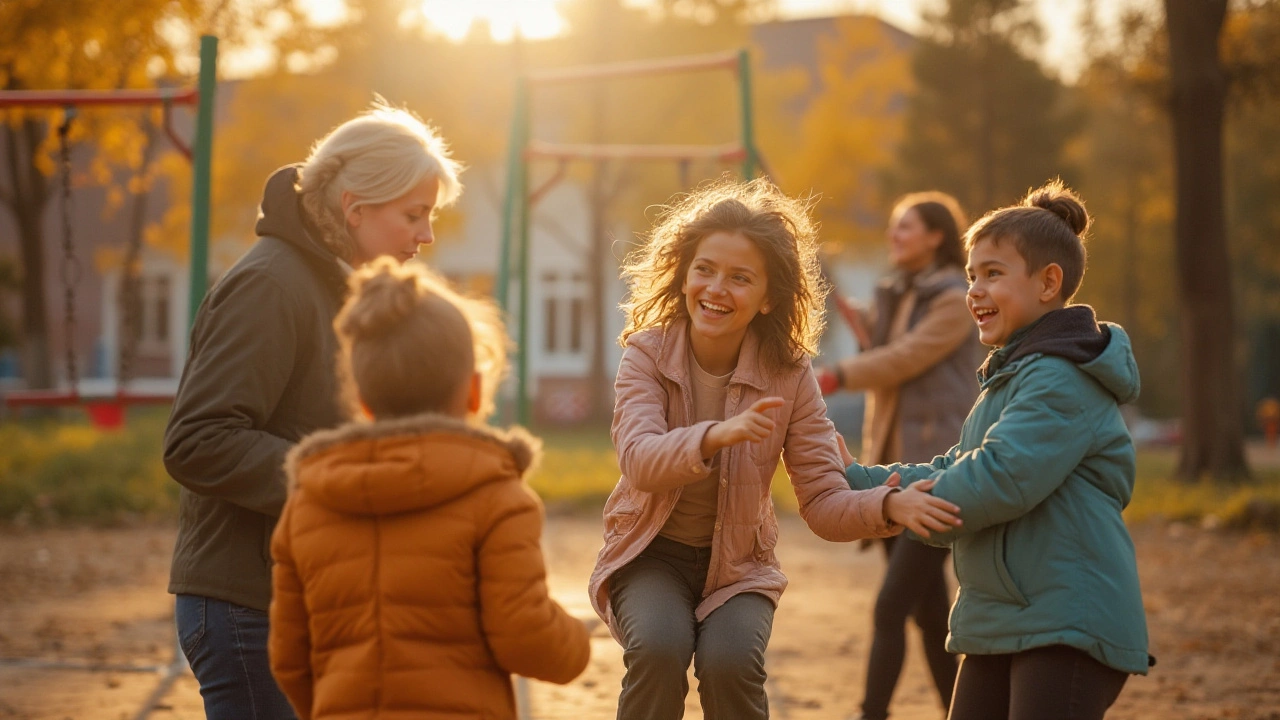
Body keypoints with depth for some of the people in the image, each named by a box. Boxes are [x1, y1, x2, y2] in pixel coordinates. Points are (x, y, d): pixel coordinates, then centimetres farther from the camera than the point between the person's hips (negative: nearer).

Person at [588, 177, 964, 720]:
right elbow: (638, 459, -30)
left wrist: (889, 506, -36)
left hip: (738, 564, 1)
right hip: (651, 554, -1)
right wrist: (717, 436, -50)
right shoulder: (648, 352, -13)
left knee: (731, 662, -28)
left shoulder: (789, 376, -11)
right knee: (658, 649, -30)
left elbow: (825, 503, -13)